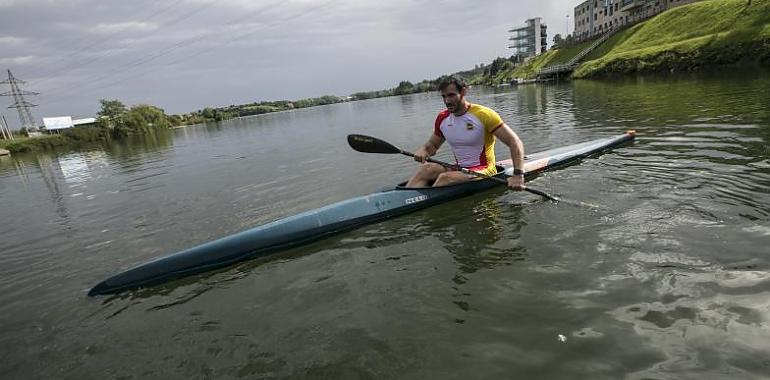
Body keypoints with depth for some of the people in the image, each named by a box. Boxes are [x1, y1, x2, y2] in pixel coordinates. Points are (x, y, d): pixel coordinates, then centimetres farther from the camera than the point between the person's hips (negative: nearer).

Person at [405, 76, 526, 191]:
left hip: (484, 173, -5)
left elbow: (515, 142, -13)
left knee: (445, 178, -31)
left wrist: (518, 175, -25)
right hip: (460, 170, 6)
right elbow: (432, 144, 19)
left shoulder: (483, 115, -11)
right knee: (427, 168, -20)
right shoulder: (442, 118, 6)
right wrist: (422, 151, -7)